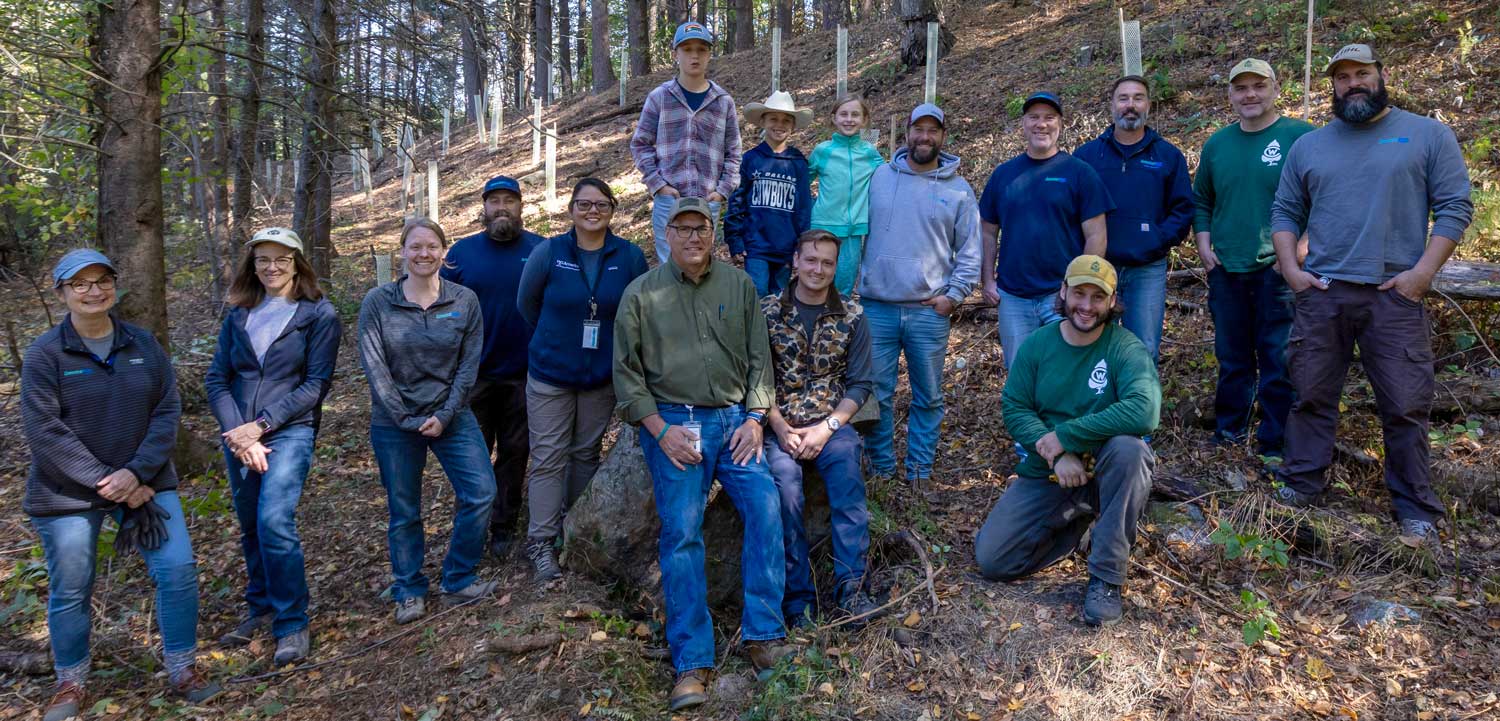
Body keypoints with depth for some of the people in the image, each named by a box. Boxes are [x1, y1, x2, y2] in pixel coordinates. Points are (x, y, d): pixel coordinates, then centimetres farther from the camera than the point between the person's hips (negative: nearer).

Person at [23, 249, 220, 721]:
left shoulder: (143, 344, 1)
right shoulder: (45, 354, -8)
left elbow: (167, 412, -2)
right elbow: (44, 432, -13)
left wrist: (136, 473, -15)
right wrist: (104, 482, -17)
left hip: (144, 482, 2)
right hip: (68, 493, -2)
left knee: (178, 570, -4)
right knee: (71, 591, 8)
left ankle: (182, 672, 13)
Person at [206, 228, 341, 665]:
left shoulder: (319, 314, -2)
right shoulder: (238, 315, 11)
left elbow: (316, 383, -7)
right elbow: (217, 378, 6)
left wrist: (260, 425, -13)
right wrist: (237, 432, -9)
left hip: (290, 430, -5)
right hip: (239, 434, 5)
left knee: (275, 522, -19)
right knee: (251, 528, 13)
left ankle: (292, 625, -6)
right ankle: (262, 609, 31)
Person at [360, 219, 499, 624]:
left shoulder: (465, 301, -1)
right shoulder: (378, 302, -5)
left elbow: (469, 364, -3)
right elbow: (374, 367, -7)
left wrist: (445, 415, -11)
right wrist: (408, 420, -12)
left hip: (452, 417, 1)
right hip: (394, 422, -1)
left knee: (480, 493, -9)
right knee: (403, 511, 8)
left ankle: (458, 581, 10)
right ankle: (410, 592, 25)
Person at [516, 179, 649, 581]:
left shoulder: (630, 257, -7)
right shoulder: (548, 252, -9)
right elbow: (527, 303, 4)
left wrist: (614, 346, 5)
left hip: (602, 376, 2)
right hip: (550, 374, -2)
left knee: (586, 453, 15)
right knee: (548, 457, 1)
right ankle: (540, 542, 9)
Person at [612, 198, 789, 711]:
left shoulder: (738, 285, 11)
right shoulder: (642, 294, 5)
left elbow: (758, 358, 12)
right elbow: (626, 372, 4)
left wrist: (755, 418, 0)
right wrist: (660, 430, -6)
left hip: (734, 419, 2)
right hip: (671, 422, -2)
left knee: (765, 505, -18)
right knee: (681, 528, -13)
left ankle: (762, 636, -6)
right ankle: (692, 663, -8)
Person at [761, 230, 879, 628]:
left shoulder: (852, 316, 7)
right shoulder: (767, 311, 5)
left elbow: (860, 384, 4)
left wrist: (826, 428, -10)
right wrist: (781, 428, -11)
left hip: (832, 424, 1)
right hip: (779, 425, 0)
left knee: (848, 471, -30)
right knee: (784, 479, -29)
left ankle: (850, 586, -25)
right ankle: (799, 596, -19)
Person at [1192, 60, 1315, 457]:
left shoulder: (1301, 136, -4)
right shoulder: (1217, 143, 11)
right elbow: (1201, 199, 22)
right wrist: (1203, 245, 9)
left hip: (1277, 271, -5)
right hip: (1225, 270, 5)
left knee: (1278, 360, -1)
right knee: (1231, 358, 15)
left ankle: (1275, 445, 9)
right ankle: (1228, 430, 29)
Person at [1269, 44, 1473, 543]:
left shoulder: (1428, 135, 4)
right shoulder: (1307, 146, 12)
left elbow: (1454, 207, 0)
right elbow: (1285, 213, 13)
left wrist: (1423, 271, -10)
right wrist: (1290, 268, 0)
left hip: (1395, 295, -2)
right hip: (1320, 293, 3)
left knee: (1406, 406, 1)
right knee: (1311, 395, 8)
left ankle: (1416, 509, 13)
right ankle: (1301, 482, 21)